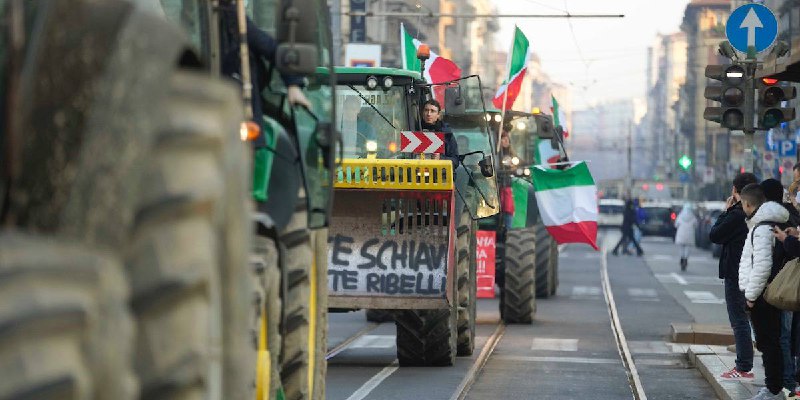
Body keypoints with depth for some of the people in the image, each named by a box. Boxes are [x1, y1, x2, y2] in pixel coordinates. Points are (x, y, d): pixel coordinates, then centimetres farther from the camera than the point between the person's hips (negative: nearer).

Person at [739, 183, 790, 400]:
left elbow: (762, 265, -23)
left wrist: (751, 294, -16)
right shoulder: (762, 224, 15)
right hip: (764, 295, 10)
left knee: (769, 343, -6)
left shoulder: (762, 228, -17)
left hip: (762, 297, -10)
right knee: (768, 343, 15)